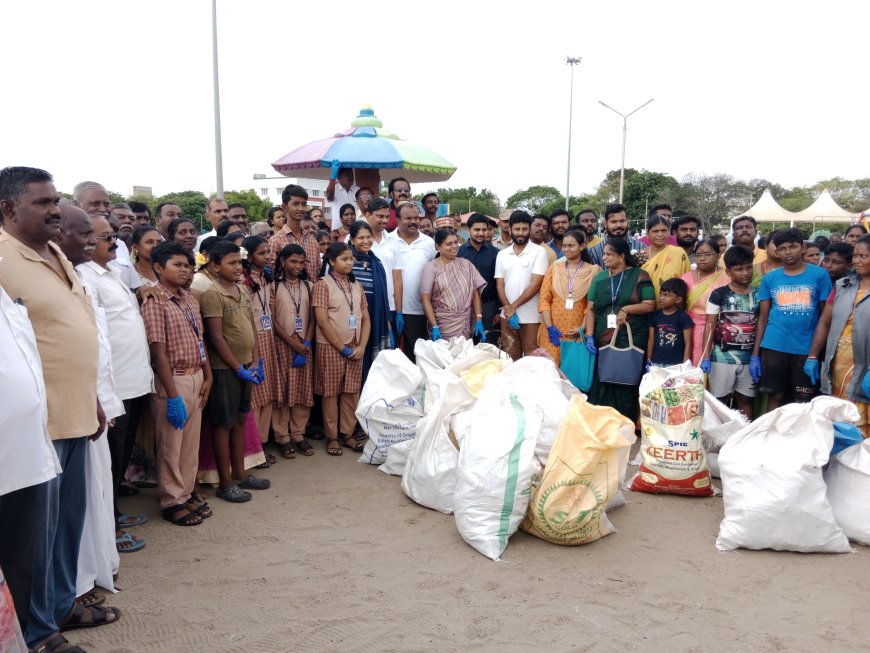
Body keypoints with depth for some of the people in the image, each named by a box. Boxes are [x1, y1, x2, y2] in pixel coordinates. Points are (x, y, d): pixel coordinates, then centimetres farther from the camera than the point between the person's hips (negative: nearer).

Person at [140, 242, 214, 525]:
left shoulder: (189, 299, 9)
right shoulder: (155, 302, -13)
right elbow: (159, 352, -17)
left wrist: (207, 376, 8)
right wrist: (172, 395, -19)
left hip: (196, 378, 7)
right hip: (173, 380, -7)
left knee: (191, 442, 15)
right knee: (170, 444, 6)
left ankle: (187, 492, 29)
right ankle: (173, 501, 19)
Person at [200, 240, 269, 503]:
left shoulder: (243, 291, 8)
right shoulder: (213, 294, -14)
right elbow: (216, 337, -17)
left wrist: (256, 361, 5)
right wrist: (238, 368, -14)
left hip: (245, 365, 7)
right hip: (225, 368, -7)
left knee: (240, 419, 16)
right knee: (223, 423, 4)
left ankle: (239, 474, 29)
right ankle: (225, 483, 14)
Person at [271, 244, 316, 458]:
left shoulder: (307, 286, 9)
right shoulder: (274, 286, -2)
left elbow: (311, 318, 7)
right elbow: (273, 320, -7)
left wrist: (306, 343, -6)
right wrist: (293, 343, -11)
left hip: (304, 345, 4)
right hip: (282, 344, -3)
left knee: (303, 391, 5)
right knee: (282, 391, -1)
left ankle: (298, 434, 15)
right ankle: (282, 437, 8)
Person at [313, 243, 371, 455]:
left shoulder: (356, 286, 11)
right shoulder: (323, 284, -6)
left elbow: (365, 318, 10)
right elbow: (322, 321, -13)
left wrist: (361, 346, -3)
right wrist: (343, 348, -12)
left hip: (355, 348, 5)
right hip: (331, 347, -5)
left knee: (352, 392, 8)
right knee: (331, 392, 3)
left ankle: (347, 434, 19)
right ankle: (332, 437, 13)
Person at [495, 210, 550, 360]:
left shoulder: (539, 252, -5)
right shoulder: (502, 255, 8)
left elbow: (535, 284, -12)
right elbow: (500, 285, 7)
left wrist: (513, 306, -11)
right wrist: (508, 309, -9)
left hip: (531, 317, -4)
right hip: (507, 315, 4)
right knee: (509, 358, 11)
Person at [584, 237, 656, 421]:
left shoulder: (639, 275, 1)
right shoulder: (599, 278, 10)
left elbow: (650, 305, -3)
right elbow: (590, 309, 7)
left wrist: (626, 308, -16)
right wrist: (589, 335, -4)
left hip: (632, 339, -3)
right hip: (603, 340, 3)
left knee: (627, 384, 1)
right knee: (601, 384, 3)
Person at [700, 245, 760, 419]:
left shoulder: (758, 295, 6)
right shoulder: (718, 294, -3)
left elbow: (760, 326, 8)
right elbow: (710, 326, -3)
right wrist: (705, 357, -10)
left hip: (749, 358, 3)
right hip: (722, 357, -3)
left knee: (745, 400, 10)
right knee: (720, 401, 4)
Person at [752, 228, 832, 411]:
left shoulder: (819, 275, 1)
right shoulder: (769, 278, 5)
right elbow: (763, 317, 7)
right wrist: (755, 354, 2)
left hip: (807, 348, -1)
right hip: (774, 346, 1)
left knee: (803, 401, 6)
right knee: (775, 396, 7)